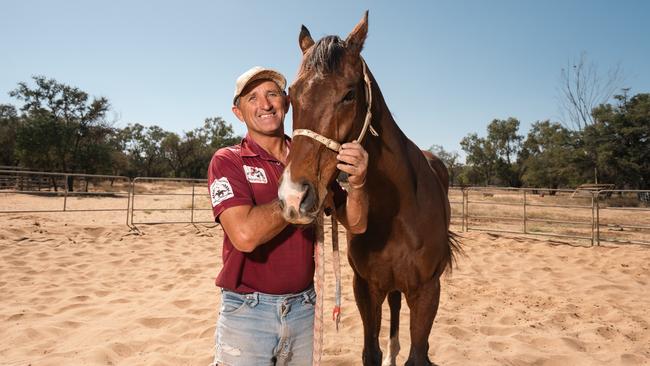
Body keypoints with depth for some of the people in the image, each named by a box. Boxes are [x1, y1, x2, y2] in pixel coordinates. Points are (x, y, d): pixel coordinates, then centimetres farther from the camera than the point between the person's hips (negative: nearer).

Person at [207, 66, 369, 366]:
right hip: (247, 311, -4)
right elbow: (245, 234, -25)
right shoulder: (228, 161, -9)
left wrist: (357, 182, -19)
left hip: (305, 307, 4)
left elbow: (356, 225, 1)